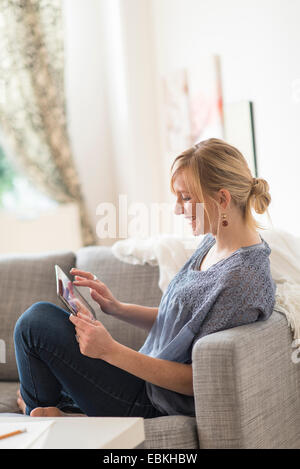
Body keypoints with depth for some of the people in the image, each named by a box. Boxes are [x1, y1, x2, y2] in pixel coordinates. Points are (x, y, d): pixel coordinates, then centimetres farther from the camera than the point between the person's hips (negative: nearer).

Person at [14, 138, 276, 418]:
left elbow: (198, 381, -24)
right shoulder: (212, 244, 4)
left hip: (154, 403, -10)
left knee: (37, 320, -5)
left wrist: (110, 350, -27)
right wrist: (116, 308, -1)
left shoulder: (242, 281, -26)